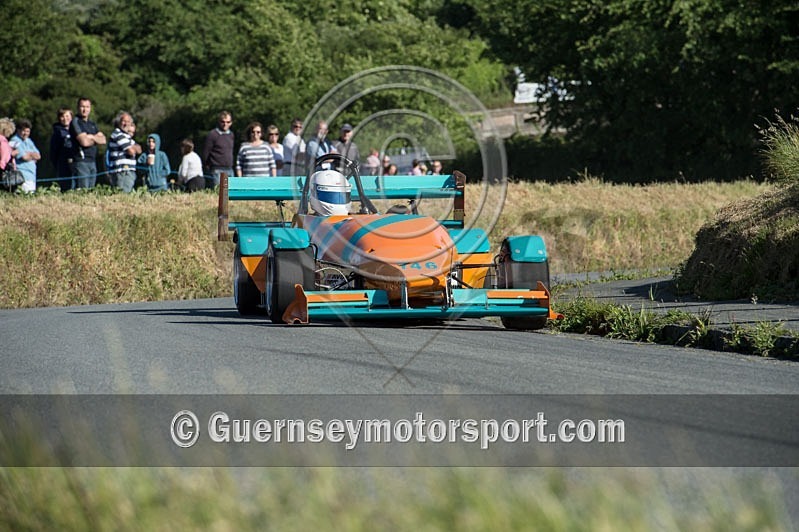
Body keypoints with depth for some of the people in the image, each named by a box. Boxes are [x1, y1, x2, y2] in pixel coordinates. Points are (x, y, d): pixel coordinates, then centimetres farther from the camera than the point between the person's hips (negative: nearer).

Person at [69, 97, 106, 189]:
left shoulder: (92, 124, 19)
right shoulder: (75, 122, -5)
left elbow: (103, 140, 9)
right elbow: (84, 142, -15)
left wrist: (91, 137, -8)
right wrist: (96, 139, 3)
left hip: (92, 161, 8)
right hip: (81, 162, -8)